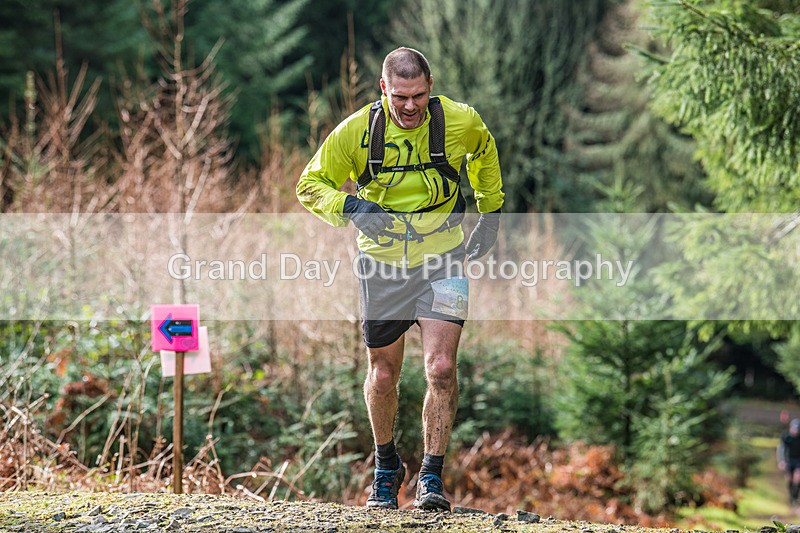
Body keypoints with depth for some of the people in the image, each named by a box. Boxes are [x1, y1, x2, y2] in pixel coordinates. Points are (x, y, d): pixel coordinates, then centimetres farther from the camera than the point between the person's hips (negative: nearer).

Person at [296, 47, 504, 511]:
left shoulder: (460, 122, -10)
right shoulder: (356, 131, -11)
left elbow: (484, 152, 15)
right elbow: (311, 184, -1)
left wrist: (491, 212, 15)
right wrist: (350, 207, -20)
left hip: (444, 260, -1)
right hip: (383, 263, 1)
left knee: (441, 368, -15)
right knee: (383, 374, 9)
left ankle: (433, 477, -3)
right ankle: (387, 467, 33)